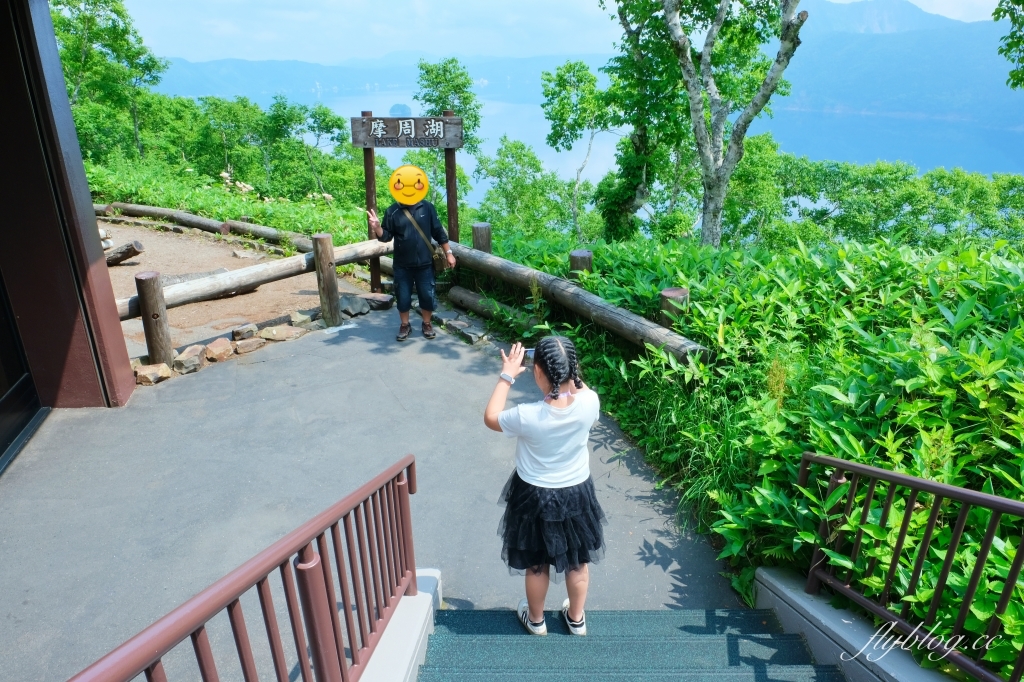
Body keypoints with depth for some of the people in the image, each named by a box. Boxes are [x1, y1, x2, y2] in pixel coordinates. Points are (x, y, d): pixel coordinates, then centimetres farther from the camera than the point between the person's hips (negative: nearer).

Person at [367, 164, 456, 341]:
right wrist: (377, 228, -24)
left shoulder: (427, 208, -4)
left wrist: (448, 253, 3)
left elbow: (439, 232, 2)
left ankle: (427, 324, 29)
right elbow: (386, 236, -3)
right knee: (403, 297, 9)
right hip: (402, 265, 0)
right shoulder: (392, 211, -4)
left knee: (427, 296, 8)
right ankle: (405, 325, 29)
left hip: (424, 263, 0)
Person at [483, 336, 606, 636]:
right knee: (578, 562, 26)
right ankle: (576, 619, 47)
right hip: (577, 493, 3)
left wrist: (506, 376, -7)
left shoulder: (528, 416, -31)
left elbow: (490, 418, -10)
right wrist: (568, 371, 0)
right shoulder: (589, 403, -24)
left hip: (535, 497, -2)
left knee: (537, 565, 23)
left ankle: (535, 620, 46)